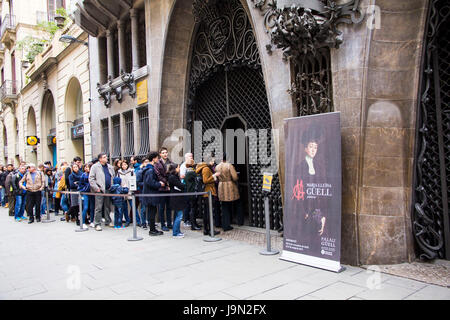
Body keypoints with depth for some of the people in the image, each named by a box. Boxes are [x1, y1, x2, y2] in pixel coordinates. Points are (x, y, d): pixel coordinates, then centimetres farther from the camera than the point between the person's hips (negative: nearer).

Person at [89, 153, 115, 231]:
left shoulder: (110, 167, 15)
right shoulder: (95, 167, -1)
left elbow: (113, 177, 22)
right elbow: (91, 178, -6)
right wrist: (96, 188, -12)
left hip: (108, 190, 5)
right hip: (99, 190, -5)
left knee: (108, 207, 13)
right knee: (98, 208, -5)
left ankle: (108, 221, 25)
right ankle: (97, 224, 0)